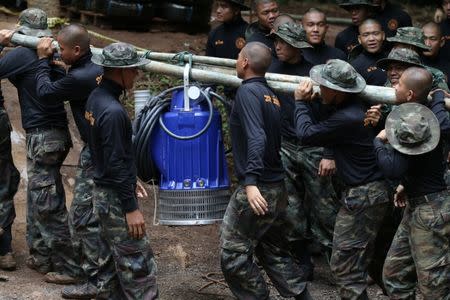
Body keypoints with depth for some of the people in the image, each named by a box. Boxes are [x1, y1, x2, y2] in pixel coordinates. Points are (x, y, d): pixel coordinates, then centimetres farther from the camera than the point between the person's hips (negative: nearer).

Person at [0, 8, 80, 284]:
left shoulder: (22, 54, -14)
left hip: (42, 138, -8)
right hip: (56, 134, 8)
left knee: (48, 205, -2)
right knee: (37, 200, 19)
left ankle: (68, 268, 3)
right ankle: (41, 257, 29)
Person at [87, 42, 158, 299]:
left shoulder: (96, 98, 7)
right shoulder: (113, 111, -23)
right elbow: (115, 163, -23)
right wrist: (131, 208, -19)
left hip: (103, 190, 10)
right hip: (115, 198, -10)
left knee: (116, 256, 18)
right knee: (138, 266, -5)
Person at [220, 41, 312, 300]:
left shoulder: (248, 91, -12)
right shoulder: (271, 94, 12)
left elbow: (256, 138, -24)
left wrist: (251, 181, -31)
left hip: (257, 189, -9)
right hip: (277, 187, 9)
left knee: (233, 256, 0)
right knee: (274, 252, 17)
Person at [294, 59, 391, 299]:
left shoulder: (347, 119, -26)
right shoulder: (356, 107, 6)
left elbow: (306, 134, -17)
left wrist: (301, 102, -5)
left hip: (362, 197, -10)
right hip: (372, 190, 10)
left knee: (344, 264, -5)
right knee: (359, 259, 21)